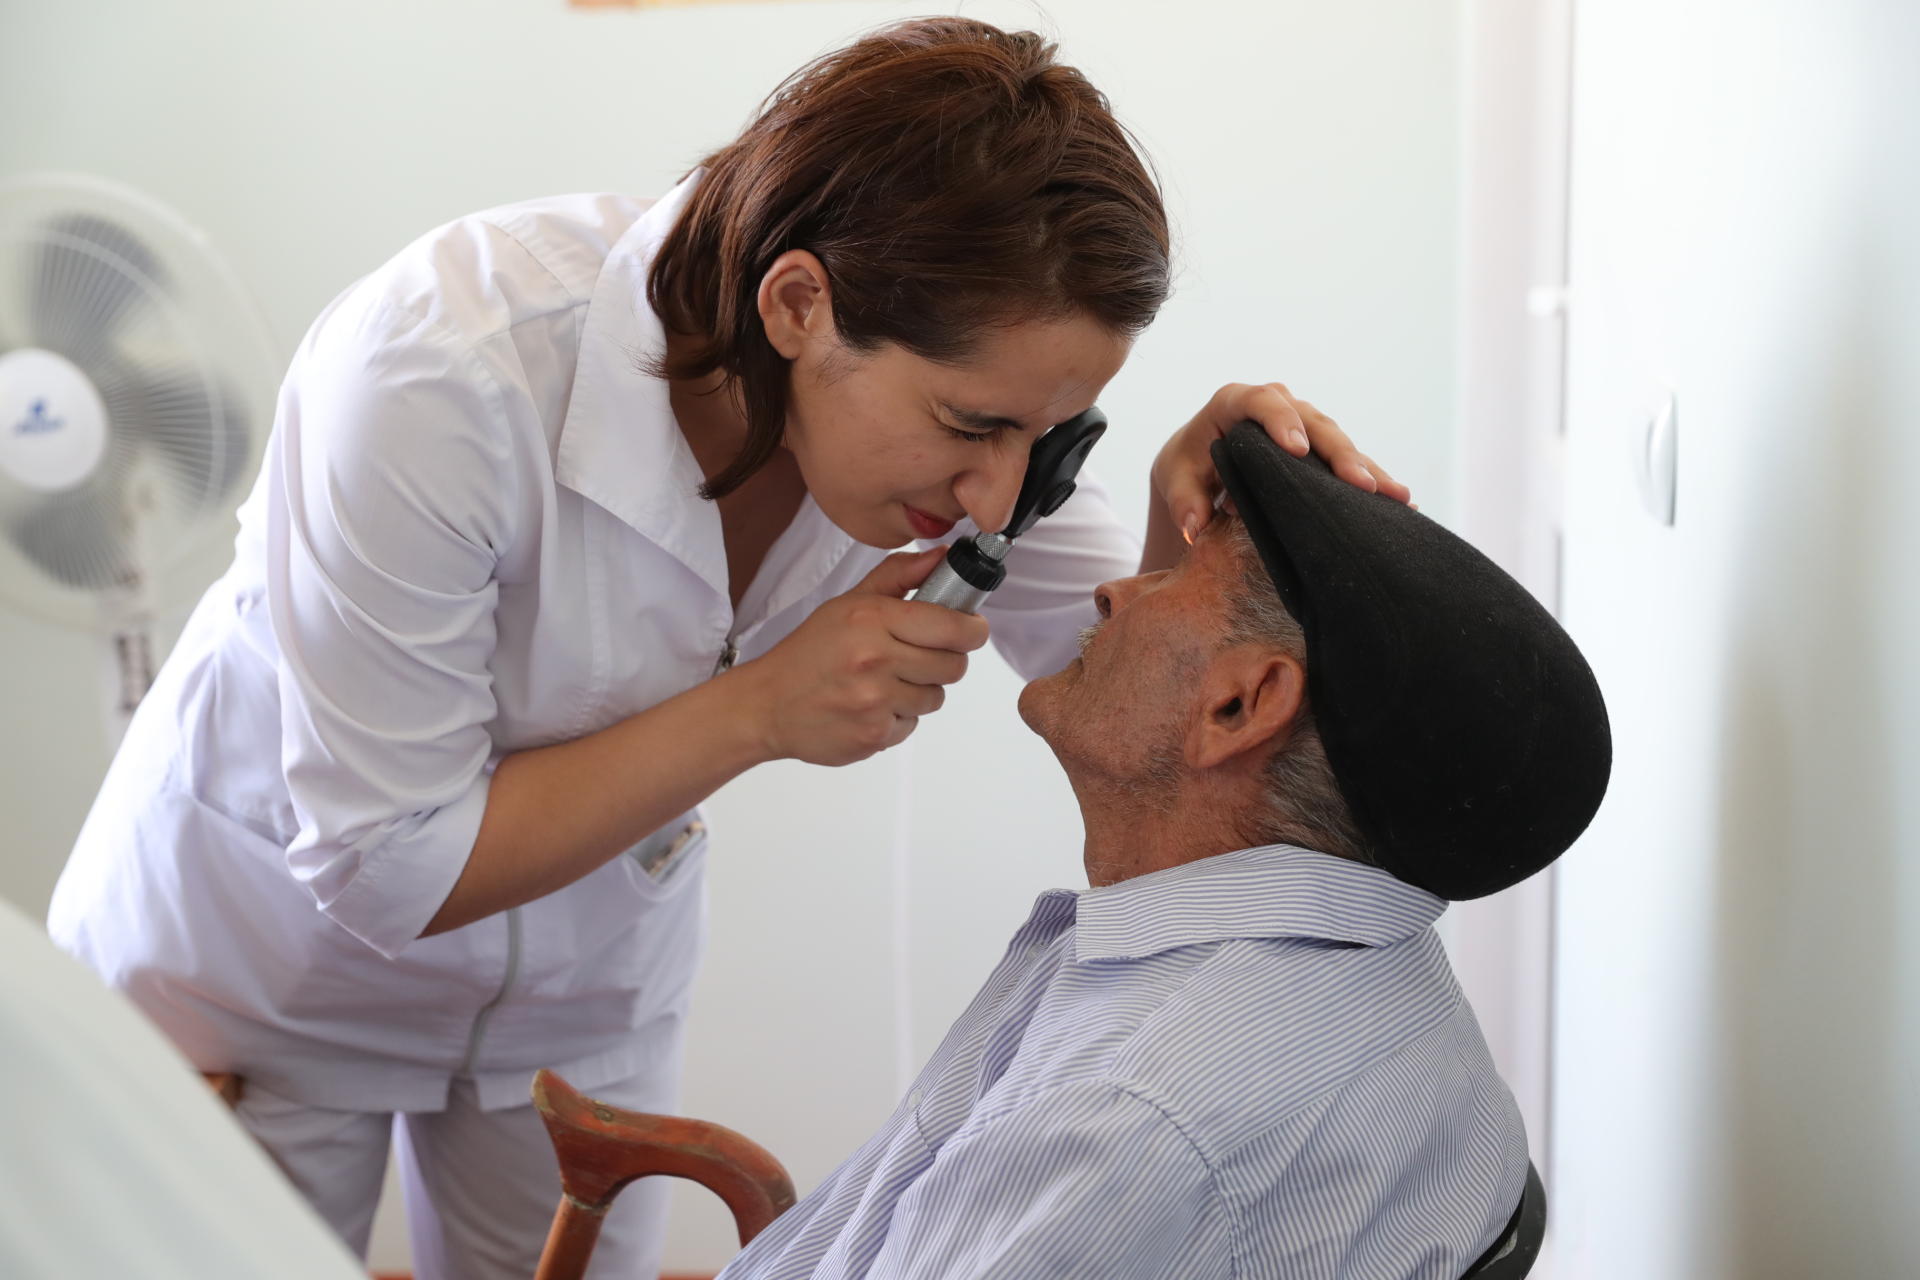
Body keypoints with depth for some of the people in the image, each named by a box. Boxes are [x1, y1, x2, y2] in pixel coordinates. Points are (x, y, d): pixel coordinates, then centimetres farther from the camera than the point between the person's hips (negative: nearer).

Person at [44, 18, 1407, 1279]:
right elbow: (383, 868, -28)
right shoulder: (439, 375, -37)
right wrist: (761, 711, -33)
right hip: (269, 953, -4)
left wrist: (1194, 523, -33)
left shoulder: (954, 369, -22)